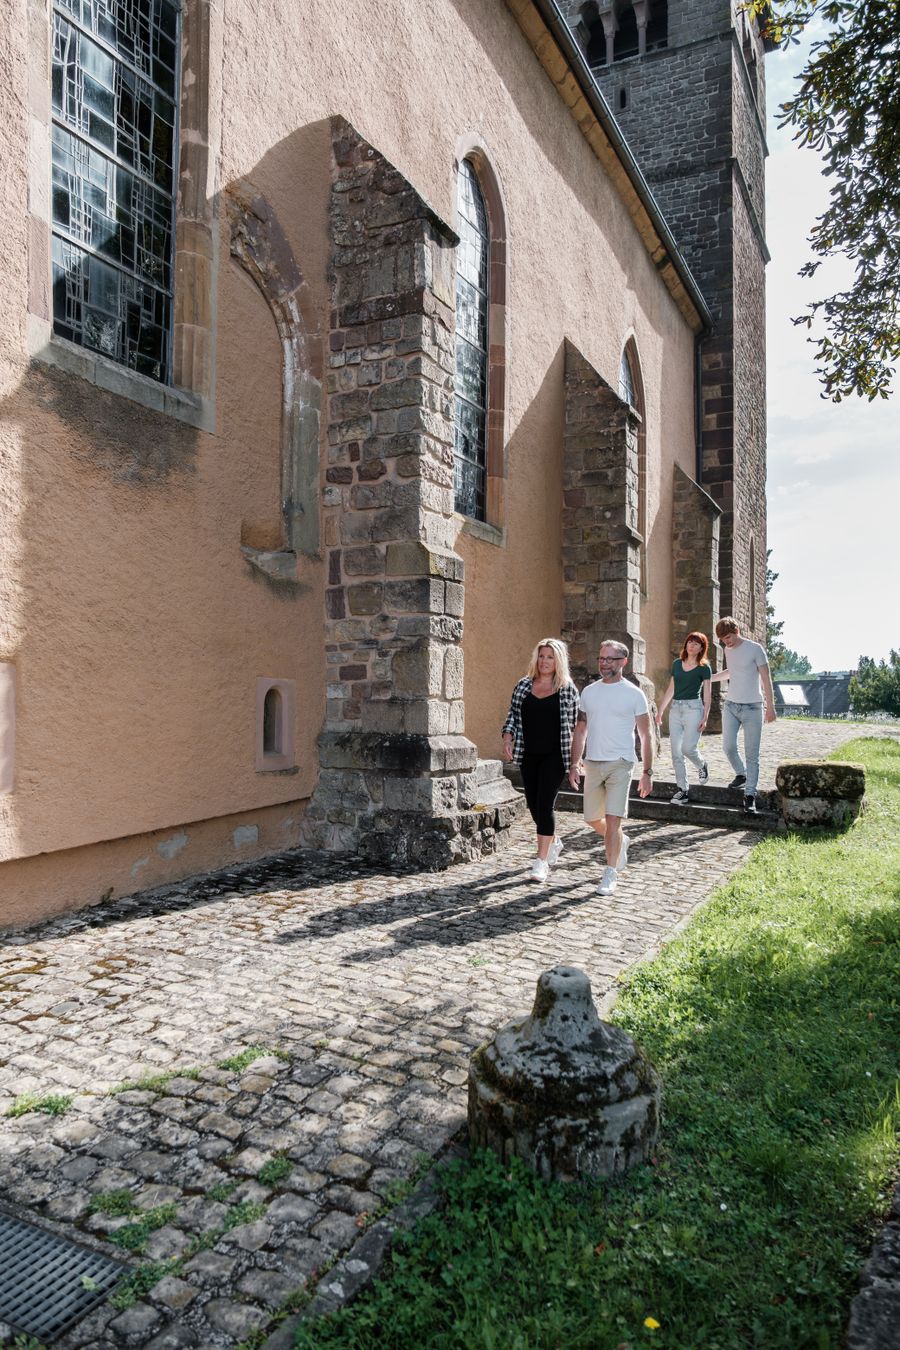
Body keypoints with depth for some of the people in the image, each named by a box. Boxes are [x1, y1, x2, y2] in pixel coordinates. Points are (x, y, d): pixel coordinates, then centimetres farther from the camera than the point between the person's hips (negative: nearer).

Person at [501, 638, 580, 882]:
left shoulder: (567, 689, -1)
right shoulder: (523, 685, 7)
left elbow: (575, 724, 4)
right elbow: (512, 715, 10)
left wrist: (575, 757, 3)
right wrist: (507, 738, -6)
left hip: (555, 755, -4)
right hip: (528, 755, 4)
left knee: (544, 805, -10)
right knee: (533, 805, 12)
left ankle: (541, 861, -2)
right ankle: (554, 842, 39)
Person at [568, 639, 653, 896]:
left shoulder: (633, 694, -4)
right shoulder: (588, 692, 8)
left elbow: (645, 736, -1)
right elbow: (580, 731, 13)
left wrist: (647, 772, -4)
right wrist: (575, 764, 6)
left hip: (620, 764, -5)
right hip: (592, 763, 5)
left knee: (612, 819, -10)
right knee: (593, 819, 12)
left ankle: (610, 873, 3)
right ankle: (621, 841, 41)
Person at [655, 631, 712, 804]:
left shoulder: (704, 667, 0)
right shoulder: (677, 664, 13)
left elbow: (707, 694, -2)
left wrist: (705, 717, -10)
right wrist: (660, 710, 13)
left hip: (693, 708, -5)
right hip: (675, 708, 5)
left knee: (688, 747, -16)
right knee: (676, 752, 0)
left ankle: (702, 765, 18)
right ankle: (682, 789, 7)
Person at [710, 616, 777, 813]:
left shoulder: (755, 649, -7)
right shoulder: (727, 650, 10)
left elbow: (766, 678, -7)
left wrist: (770, 706, -11)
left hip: (752, 708, -4)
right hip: (731, 706, 4)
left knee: (752, 755, -2)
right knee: (728, 746, -9)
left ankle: (750, 795, 2)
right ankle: (741, 774, 18)